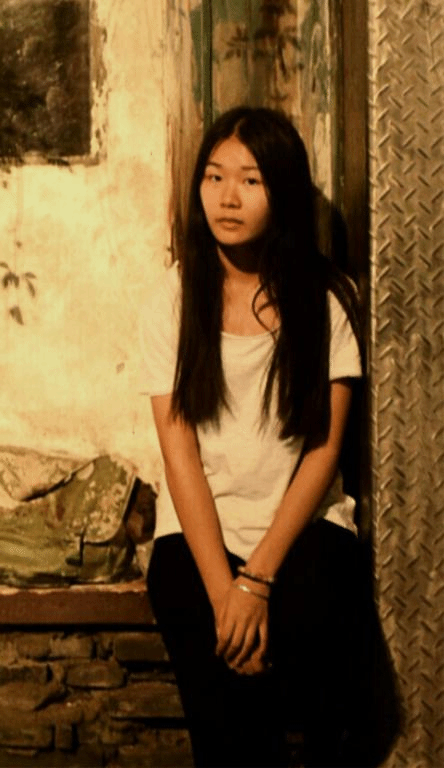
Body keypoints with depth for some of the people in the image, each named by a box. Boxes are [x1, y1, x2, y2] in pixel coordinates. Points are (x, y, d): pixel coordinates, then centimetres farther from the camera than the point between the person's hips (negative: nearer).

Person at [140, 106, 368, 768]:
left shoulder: (328, 299, 2)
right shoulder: (174, 299, 3)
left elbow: (324, 448, -2)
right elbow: (180, 452, -4)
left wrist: (258, 578, -14)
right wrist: (223, 591, -15)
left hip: (304, 527, 0)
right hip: (199, 532, 0)